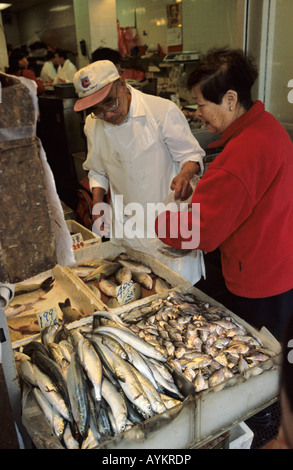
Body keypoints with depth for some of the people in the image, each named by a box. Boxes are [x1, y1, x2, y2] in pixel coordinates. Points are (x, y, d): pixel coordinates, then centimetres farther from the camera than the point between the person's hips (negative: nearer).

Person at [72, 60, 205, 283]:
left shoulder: (163, 110, -14)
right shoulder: (92, 125, 2)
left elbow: (192, 154, -8)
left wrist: (185, 175, -30)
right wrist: (98, 201, 0)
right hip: (128, 228, 4)